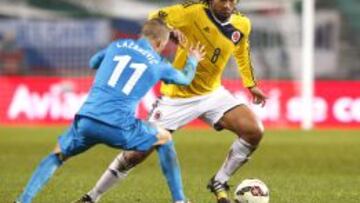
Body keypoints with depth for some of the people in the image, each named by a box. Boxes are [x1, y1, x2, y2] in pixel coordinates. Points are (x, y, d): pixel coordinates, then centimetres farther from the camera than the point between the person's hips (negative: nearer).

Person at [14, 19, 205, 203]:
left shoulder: (117, 45, 17)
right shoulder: (158, 65, 13)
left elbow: (93, 63, 37)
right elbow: (185, 79, 33)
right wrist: (193, 59, 52)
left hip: (85, 120, 2)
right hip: (119, 128, -2)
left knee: (58, 154, 25)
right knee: (164, 138, 22)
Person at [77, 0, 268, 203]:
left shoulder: (242, 24, -4)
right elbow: (154, 19, -12)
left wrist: (251, 84, 20)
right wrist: (169, 30, -32)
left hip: (212, 93, 5)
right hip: (177, 97, -5)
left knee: (255, 131, -14)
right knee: (137, 153, -4)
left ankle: (219, 184, 4)